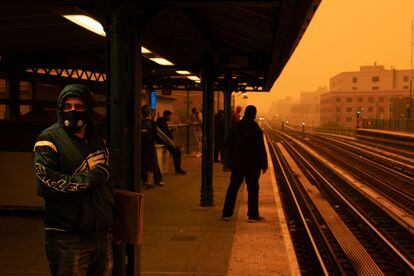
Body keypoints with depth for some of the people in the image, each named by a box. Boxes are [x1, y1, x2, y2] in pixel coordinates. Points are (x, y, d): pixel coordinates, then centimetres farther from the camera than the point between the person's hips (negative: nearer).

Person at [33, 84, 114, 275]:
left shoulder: (96, 140, 14)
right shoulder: (49, 140, -7)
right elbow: (46, 185, -19)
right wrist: (89, 179, -15)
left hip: (102, 234, 7)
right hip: (68, 238, -6)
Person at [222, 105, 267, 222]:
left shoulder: (236, 126, 1)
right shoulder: (256, 129, -13)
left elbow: (230, 144, 7)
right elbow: (261, 148, -11)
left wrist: (230, 160, 14)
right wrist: (264, 164, -4)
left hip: (237, 163, 4)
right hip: (252, 164, -4)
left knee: (233, 187, 11)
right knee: (252, 189, 6)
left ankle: (227, 213, 13)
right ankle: (253, 215, 9)